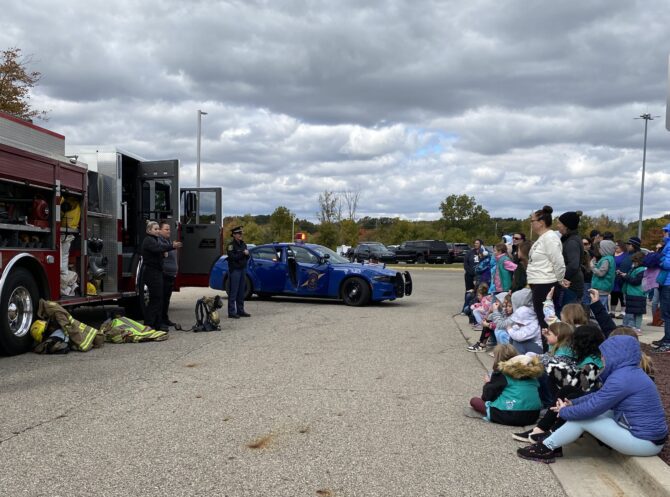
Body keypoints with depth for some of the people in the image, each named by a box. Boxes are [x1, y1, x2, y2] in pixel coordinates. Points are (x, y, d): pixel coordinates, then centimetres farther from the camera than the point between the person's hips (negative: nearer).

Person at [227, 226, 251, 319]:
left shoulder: (243, 244, 15)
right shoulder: (231, 245, -7)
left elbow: (247, 257, 15)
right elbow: (232, 257, -19)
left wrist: (247, 254, -6)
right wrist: (243, 253, -15)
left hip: (243, 269, 7)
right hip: (234, 270, -7)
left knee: (241, 292, 10)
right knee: (233, 292, -7)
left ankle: (240, 310, 17)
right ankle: (231, 312, -5)